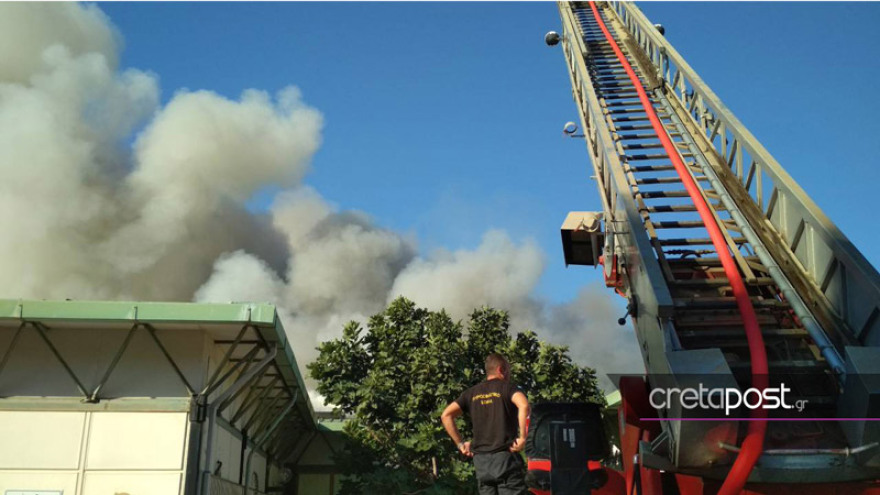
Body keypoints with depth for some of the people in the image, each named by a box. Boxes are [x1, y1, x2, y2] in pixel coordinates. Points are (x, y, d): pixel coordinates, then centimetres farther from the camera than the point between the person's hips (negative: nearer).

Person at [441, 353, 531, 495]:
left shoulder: (472, 393, 14)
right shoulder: (507, 387, 0)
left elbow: (446, 415, 6)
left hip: (481, 460, 5)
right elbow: (523, 405, -21)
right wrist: (522, 437, -14)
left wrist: (460, 443, 9)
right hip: (505, 456, -5)